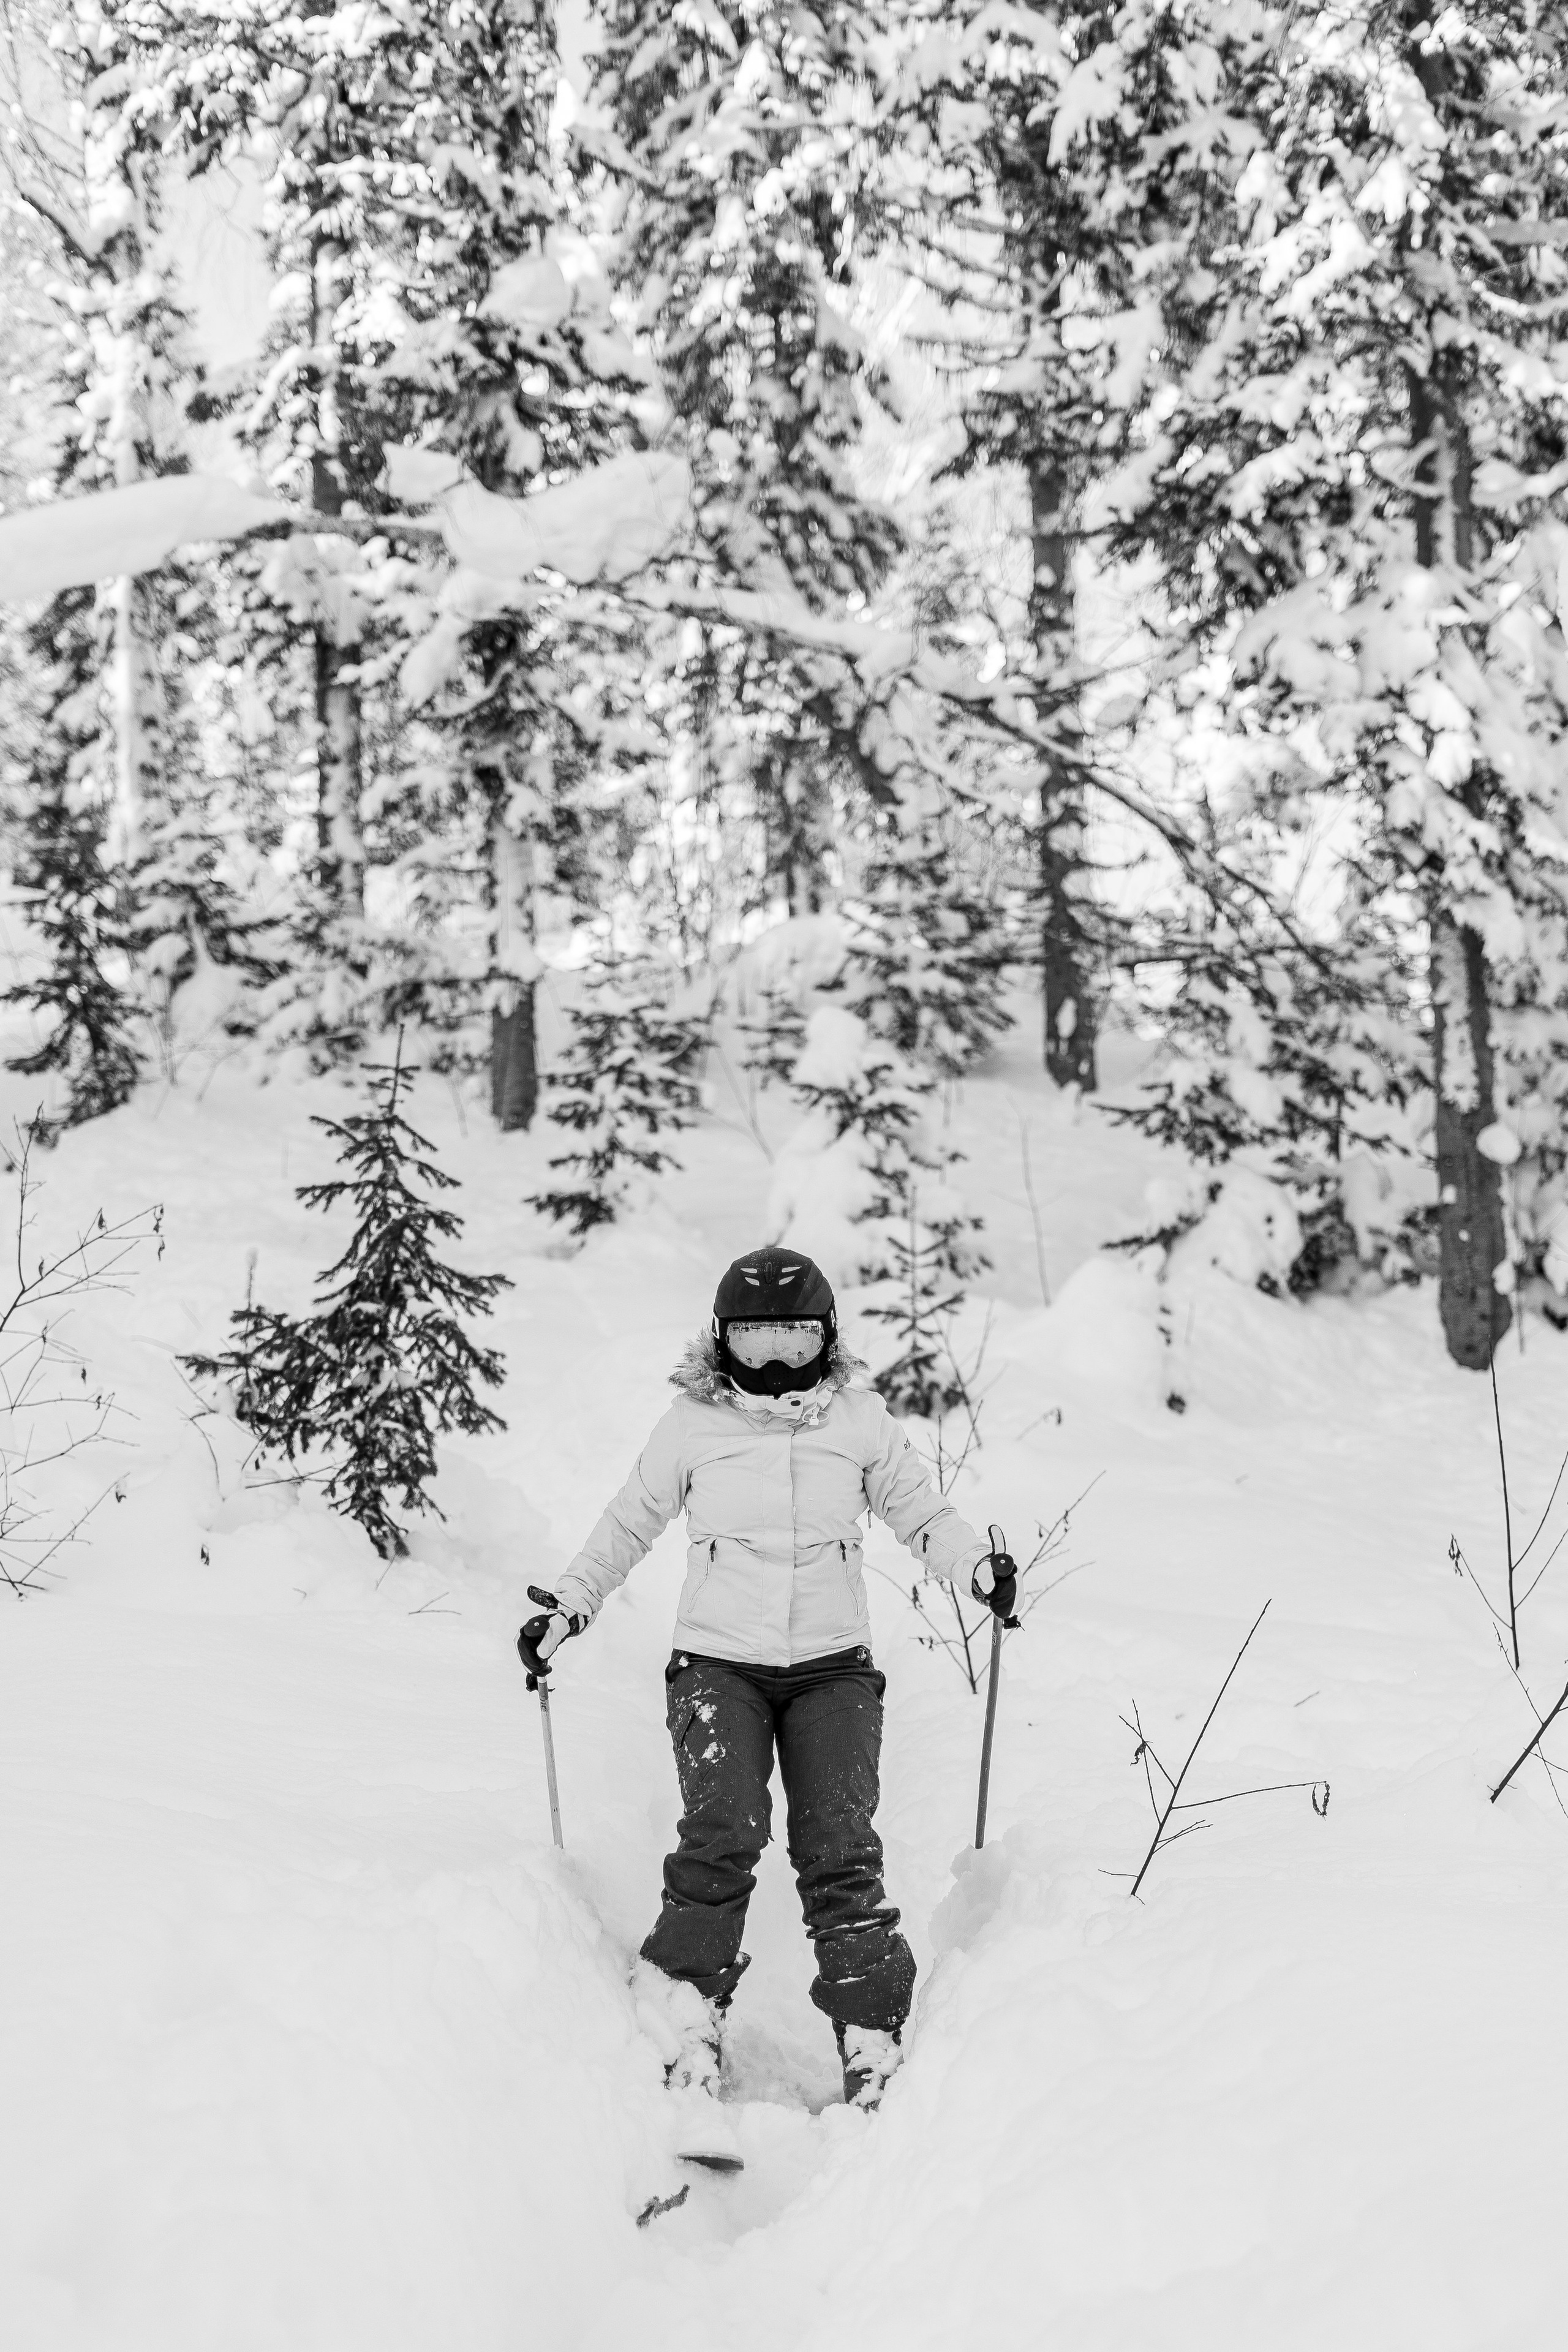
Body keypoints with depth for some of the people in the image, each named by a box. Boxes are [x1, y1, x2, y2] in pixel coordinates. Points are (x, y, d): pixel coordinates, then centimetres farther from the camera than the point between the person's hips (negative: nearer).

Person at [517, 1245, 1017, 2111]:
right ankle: (687, 2024, -6)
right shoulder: (691, 1424, 4)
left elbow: (920, 1512, 12)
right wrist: (567, 1605, 8)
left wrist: (976, 1566, -7)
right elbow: (628, 1525, 15)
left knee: (840, 1853, -10)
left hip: (832, 1667, 1)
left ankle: (872, 2043, -2)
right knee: (724, 1835, -20)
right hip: (718, 1663, -1)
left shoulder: (860, 1420, 5)